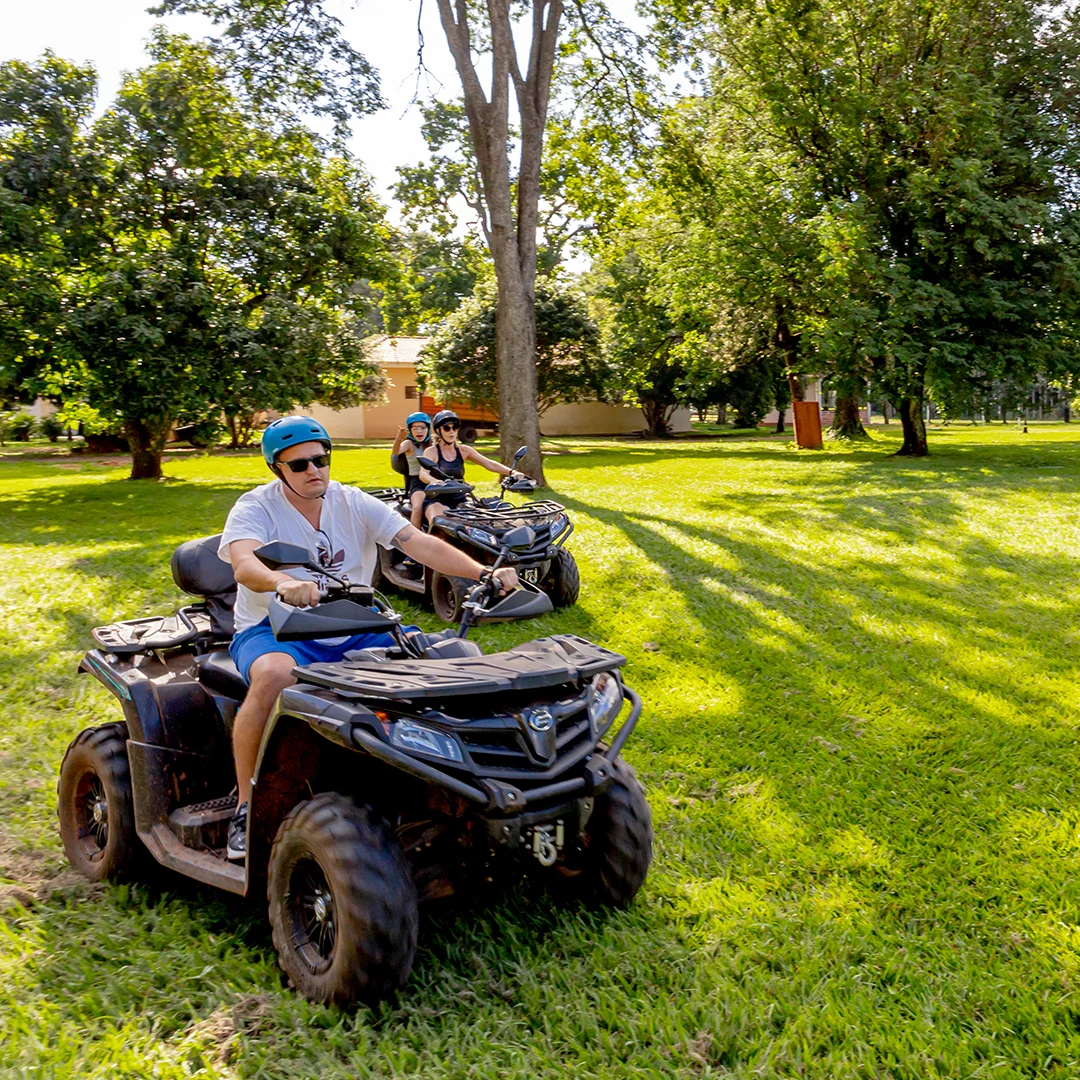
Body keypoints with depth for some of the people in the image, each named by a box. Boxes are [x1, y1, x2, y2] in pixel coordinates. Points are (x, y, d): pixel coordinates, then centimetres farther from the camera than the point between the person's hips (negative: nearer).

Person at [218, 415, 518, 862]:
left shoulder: (354, 503, 3)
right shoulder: (255, 507, -6)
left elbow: (418, 542, -9)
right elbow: (244, 564, -28)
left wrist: (483, 573, -25)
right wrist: (284, 583, -53)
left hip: (351, 628, 4)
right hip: (276, 628, -3)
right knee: (274, 676, -38)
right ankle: (246, 806, -19)